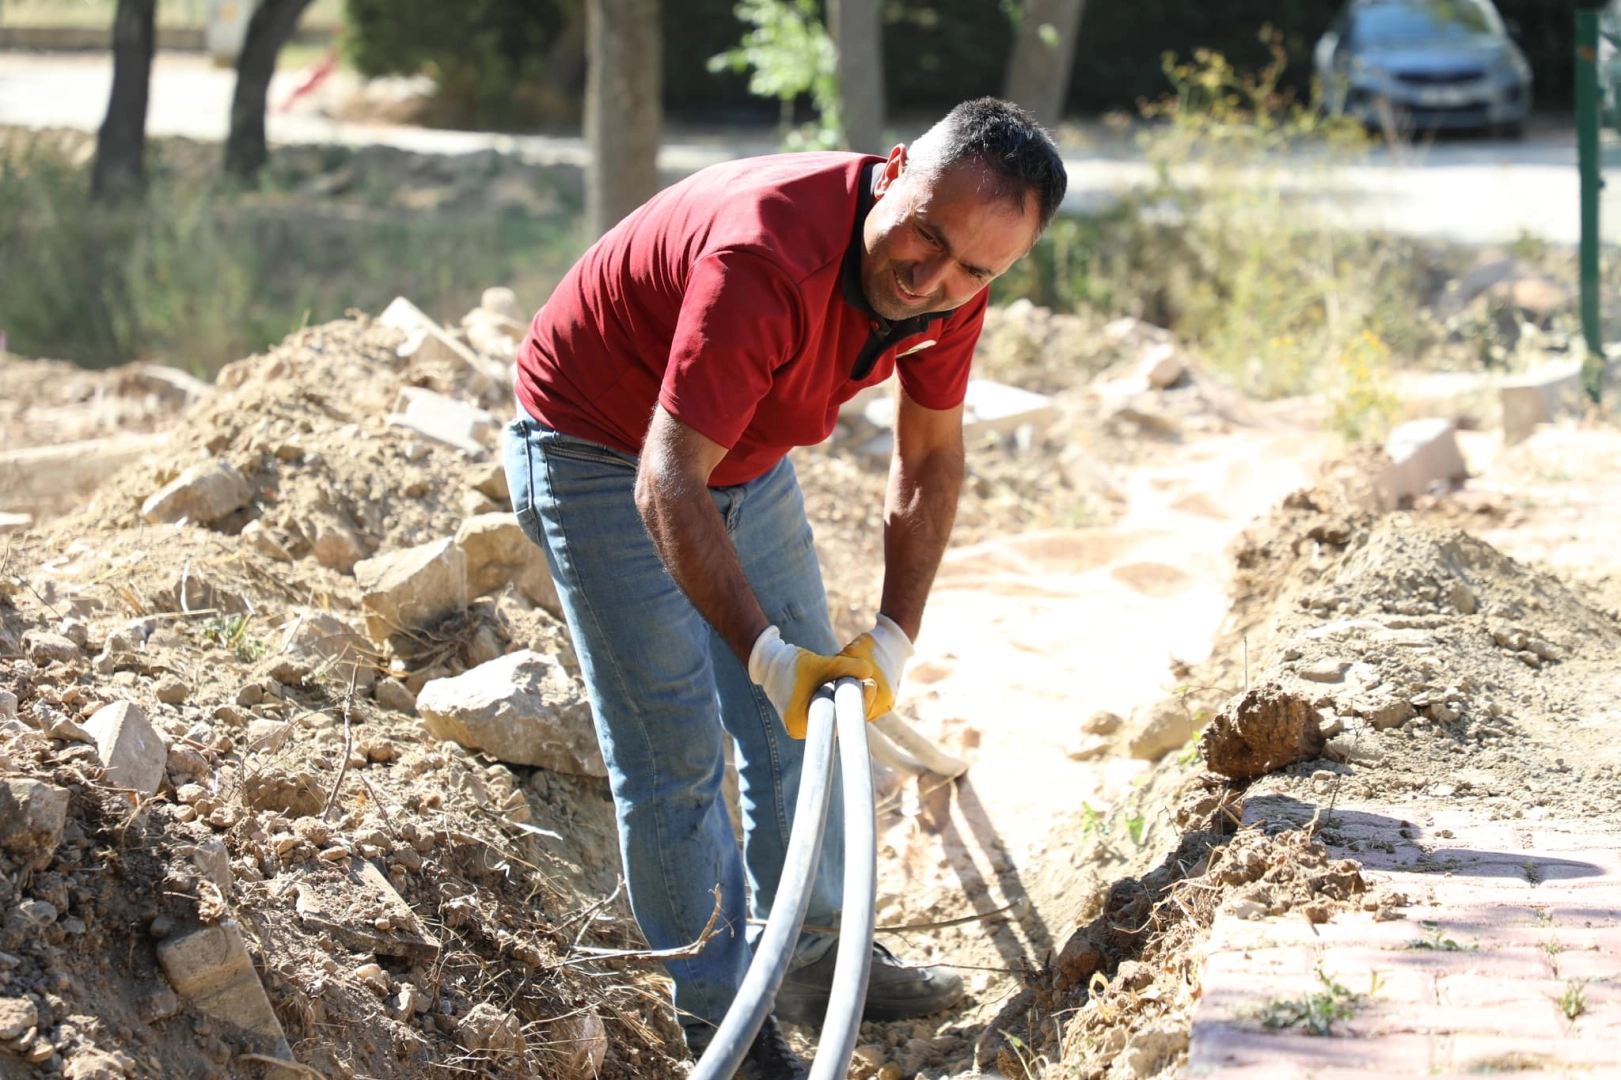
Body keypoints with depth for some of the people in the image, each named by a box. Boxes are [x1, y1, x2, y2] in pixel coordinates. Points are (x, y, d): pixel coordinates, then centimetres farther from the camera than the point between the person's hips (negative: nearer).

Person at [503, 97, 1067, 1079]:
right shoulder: (766, 260, -41)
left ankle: (808, 956, 32)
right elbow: (668, 485, -40)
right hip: (601, 454, -8)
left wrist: (895, 636, -11)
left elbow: (931, 457, -2)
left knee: (810, 704, 15)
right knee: (675, 747, -6)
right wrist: (764, 652, -44)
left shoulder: (949, 284, -17)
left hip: (747, 454, 8)